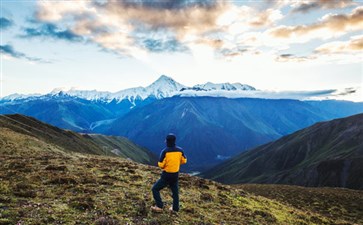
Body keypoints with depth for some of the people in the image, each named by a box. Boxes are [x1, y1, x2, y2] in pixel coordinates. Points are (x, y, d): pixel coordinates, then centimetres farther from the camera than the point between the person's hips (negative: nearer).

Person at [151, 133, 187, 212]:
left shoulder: (165, 151, -19)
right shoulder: (180, 150, -5)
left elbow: (161, 164, -17)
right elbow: (184, 161, 8)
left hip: (166, 176, -5)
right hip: (176, 175, 5)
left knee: (155, 189, 9)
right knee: (175, 191, 22)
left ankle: (159, 206, 6)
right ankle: (175, 208, 30)